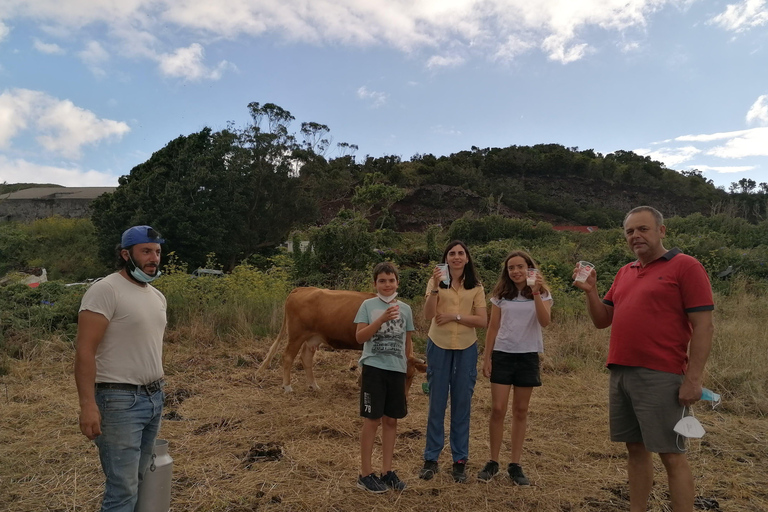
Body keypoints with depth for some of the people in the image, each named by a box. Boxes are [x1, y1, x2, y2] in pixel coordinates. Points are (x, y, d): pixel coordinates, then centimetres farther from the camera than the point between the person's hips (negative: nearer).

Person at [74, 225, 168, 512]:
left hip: (154, 397, 8)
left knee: (138, 479, 15)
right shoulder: (105, 290, -13)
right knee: (124, 488, -4)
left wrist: (157, 391, 16)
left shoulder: (157, 297, 12)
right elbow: (85, 351, -17)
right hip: (120, 400, -8)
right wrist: (88, 404, -23)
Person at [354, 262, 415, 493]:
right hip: (374, 368, -4)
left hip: (397, 370, 4)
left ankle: (387, 471, 24)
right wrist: (382, 319, -21)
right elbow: (360, 337, -11)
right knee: (372, 420, 2)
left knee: (391, 420, 11)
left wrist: (409, 367, 13)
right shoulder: (368, 305, -3)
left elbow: (408, 341, 14)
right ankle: (365, 474, 15)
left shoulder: (405, 309, 7)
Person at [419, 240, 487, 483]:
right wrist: (435, 287, -25)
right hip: (439, 346, -1)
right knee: (436, 403, 6)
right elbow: (428, 315, -14)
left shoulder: (476, 288, 3)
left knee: (462, 404, 8)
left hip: (466, 349, 1)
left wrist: (454, 316, -14)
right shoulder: (437, 282, -1)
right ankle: (431, 458, 19)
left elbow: (482, 320, -5)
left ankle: (460, 460, 21)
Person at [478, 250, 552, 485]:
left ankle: (515, 464, 16)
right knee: (498, 409, -2)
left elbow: (545, 321, -17)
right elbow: (492, 328, 6)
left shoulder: (541, 294, 1)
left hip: (528, 356, 0)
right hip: (502, 355, 1)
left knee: (520, 411, 7)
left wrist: (536, 292, -26)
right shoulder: (500, 295, 4)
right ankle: (493, 462, 11)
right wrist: (486, 358, 1)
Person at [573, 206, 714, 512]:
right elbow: (602, 320, 16)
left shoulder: (685, 266, -5)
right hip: (620, 375, 7)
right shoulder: (624, 273, 15)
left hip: (661, 378, -7)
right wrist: (590, 291, 0)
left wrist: (693, 378, -15)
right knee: (636, 448, 14)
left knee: (671, 454, 1)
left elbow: (704, 327, -9)